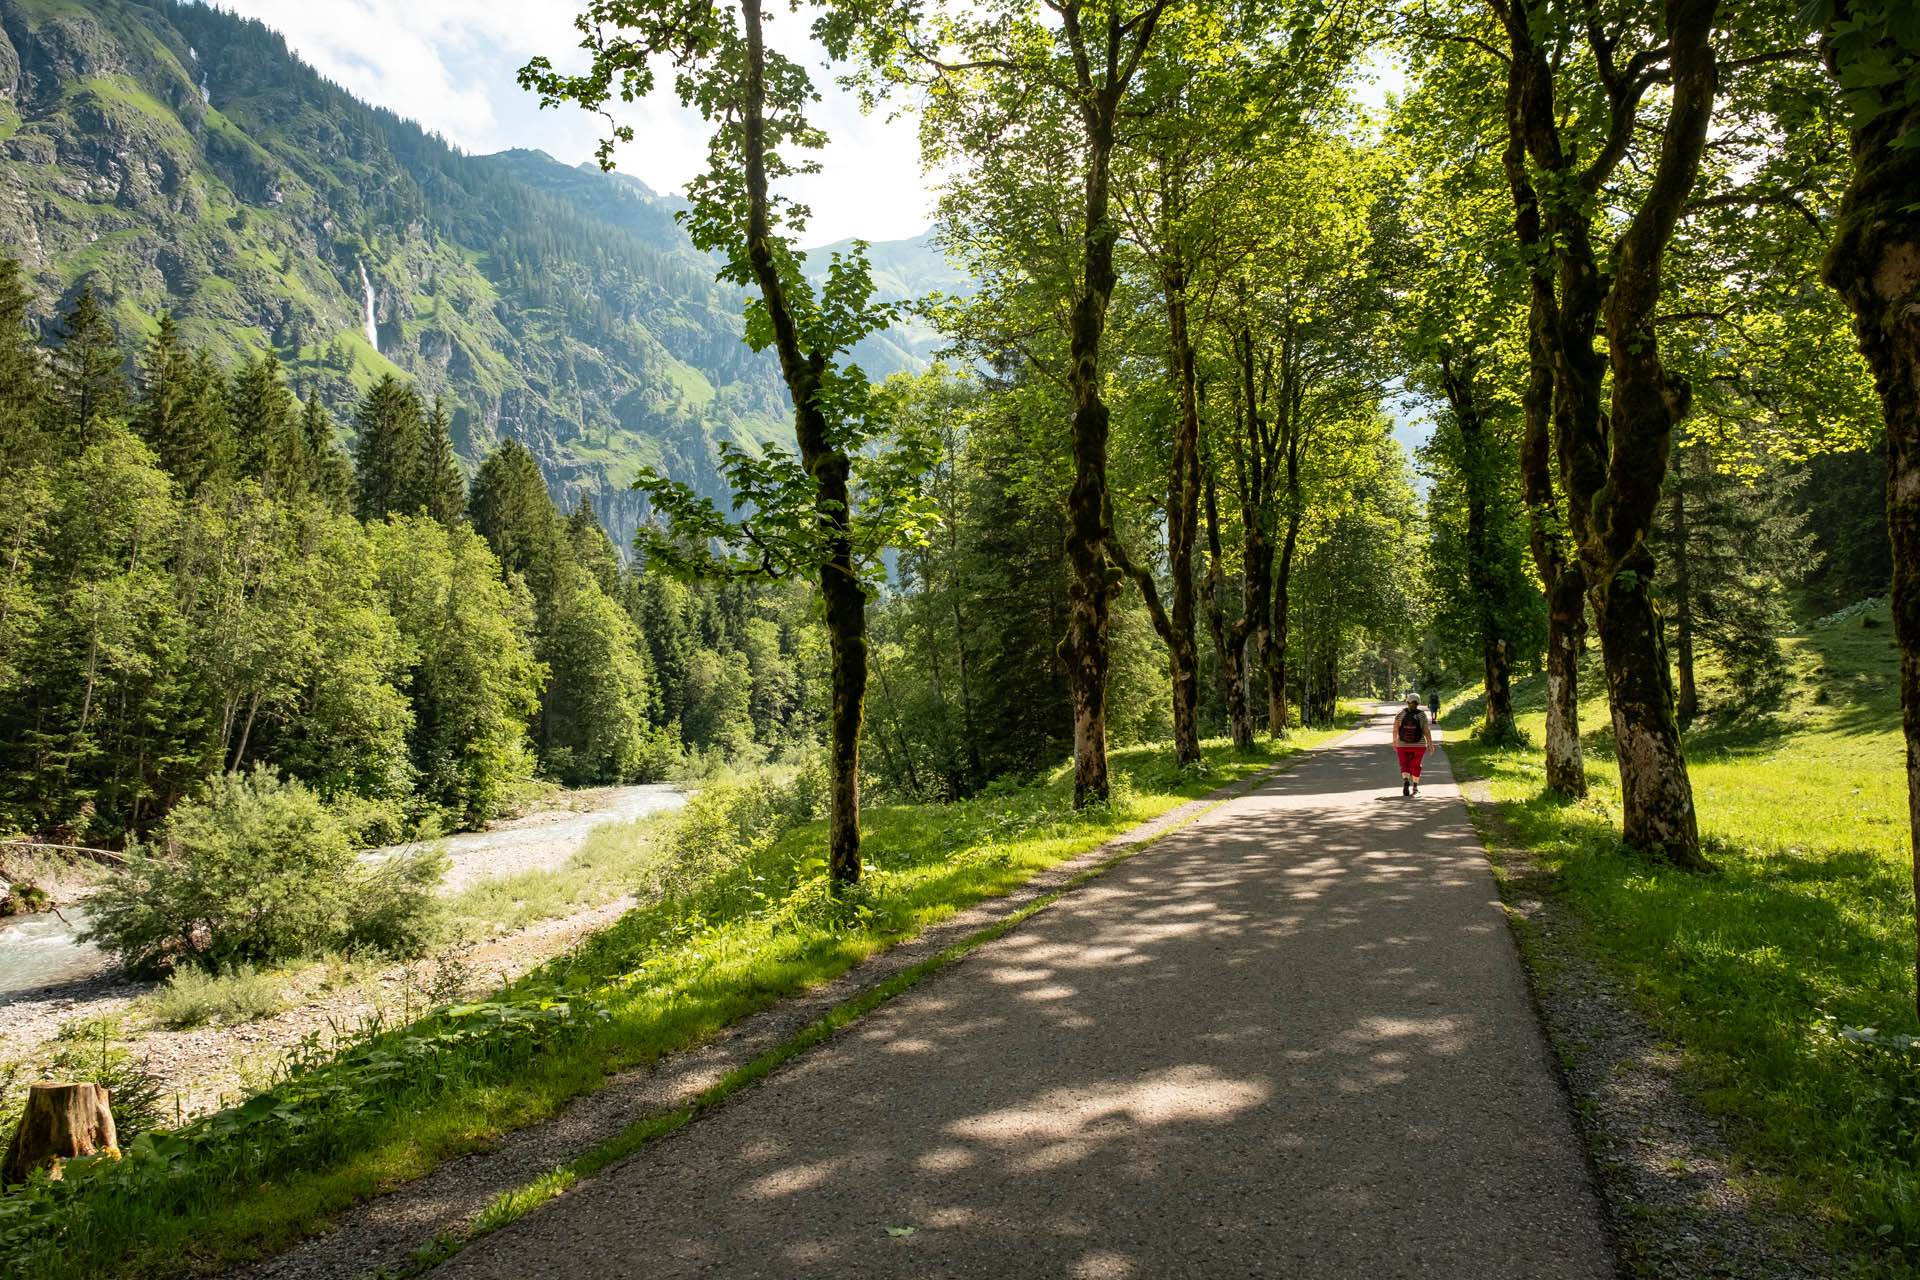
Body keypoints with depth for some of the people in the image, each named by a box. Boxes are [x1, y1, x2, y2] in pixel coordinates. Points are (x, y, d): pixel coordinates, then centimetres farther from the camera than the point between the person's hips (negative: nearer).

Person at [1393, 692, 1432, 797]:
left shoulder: (1401, 713, -7)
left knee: (1405, 765, 8)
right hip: (1419, 745, 1)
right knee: (1416, 765, 19)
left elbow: (1395, 729, -5)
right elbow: (1426, 731, -12)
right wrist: (1430, 744, -4)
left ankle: (1405, 781, -20)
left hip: (1403, 745, 0)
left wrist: (1394, 741, 7)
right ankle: (1415, 787, 24)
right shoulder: (1422, 715, -9)